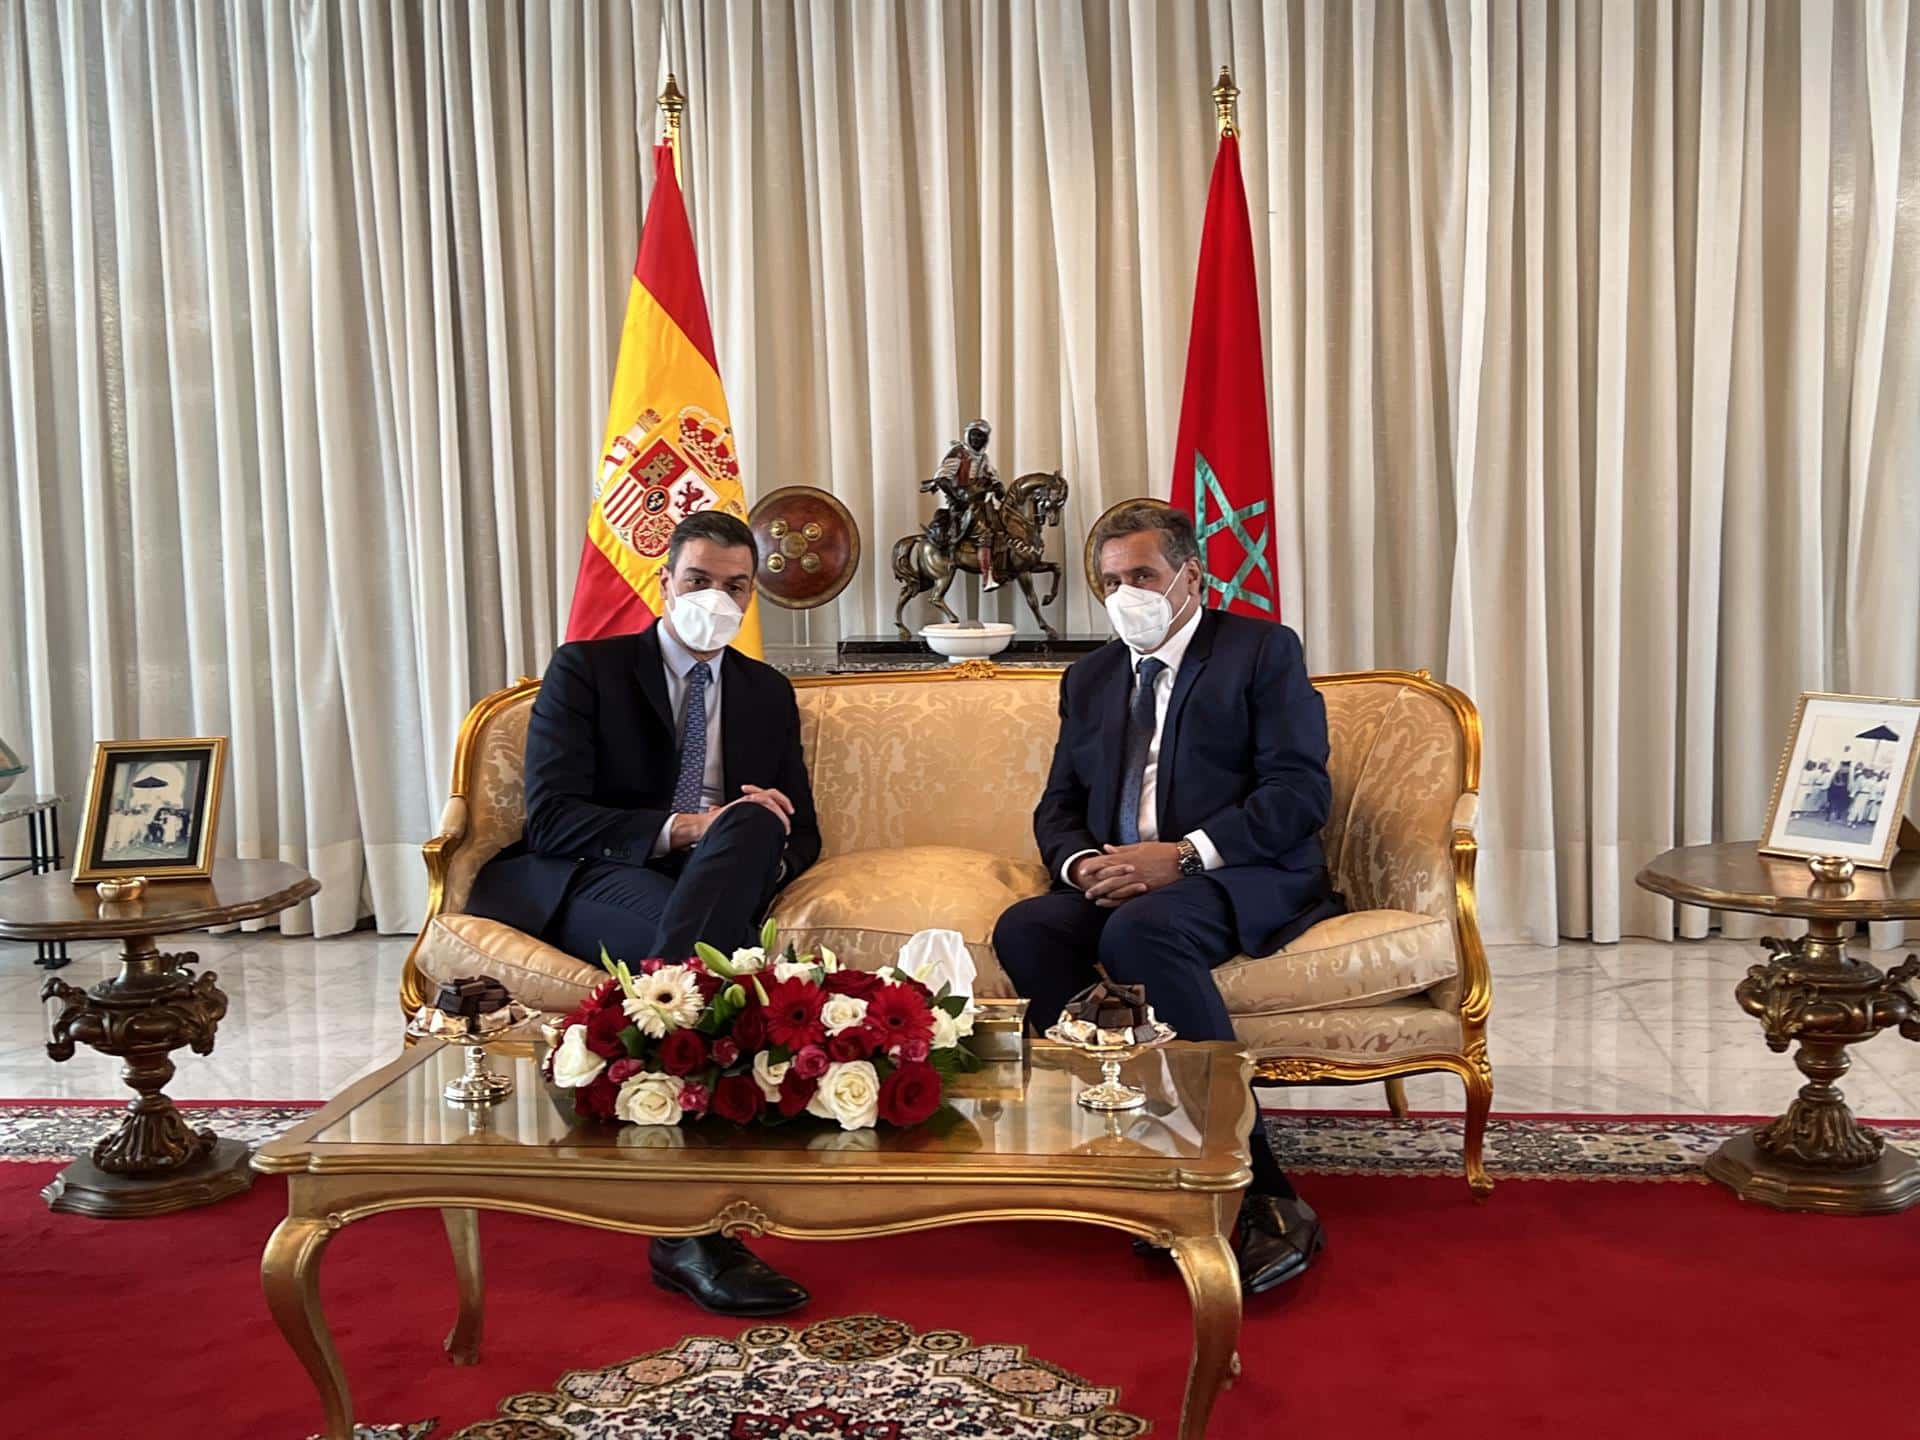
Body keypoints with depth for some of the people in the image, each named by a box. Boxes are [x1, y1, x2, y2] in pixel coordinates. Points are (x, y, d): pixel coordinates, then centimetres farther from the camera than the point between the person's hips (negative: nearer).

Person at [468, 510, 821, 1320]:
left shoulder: (769, 694, 20)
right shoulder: (585, 670, 6)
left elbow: (800, 835, 15)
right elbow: (550, 819, -8)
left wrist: (765, 848, -12)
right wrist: (679, 828, -22)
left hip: (721, 885, 4)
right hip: (590, 885, -4)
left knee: (754, 824, -35)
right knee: (721, 951, -39)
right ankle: (691, 1226, -45)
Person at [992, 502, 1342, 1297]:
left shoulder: (1262, 649, 5)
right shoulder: (1089, 678, 23)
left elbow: (1299, 791, -7)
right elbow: (1057, 810, 20)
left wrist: (1181, 855, -19)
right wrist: (1081, 862, -6)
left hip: (1243, 879, -5)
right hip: (1118, 885, 6)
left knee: (1139, 931, -37)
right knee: (1024, 929, -26)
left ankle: (1261, 1201, -33)